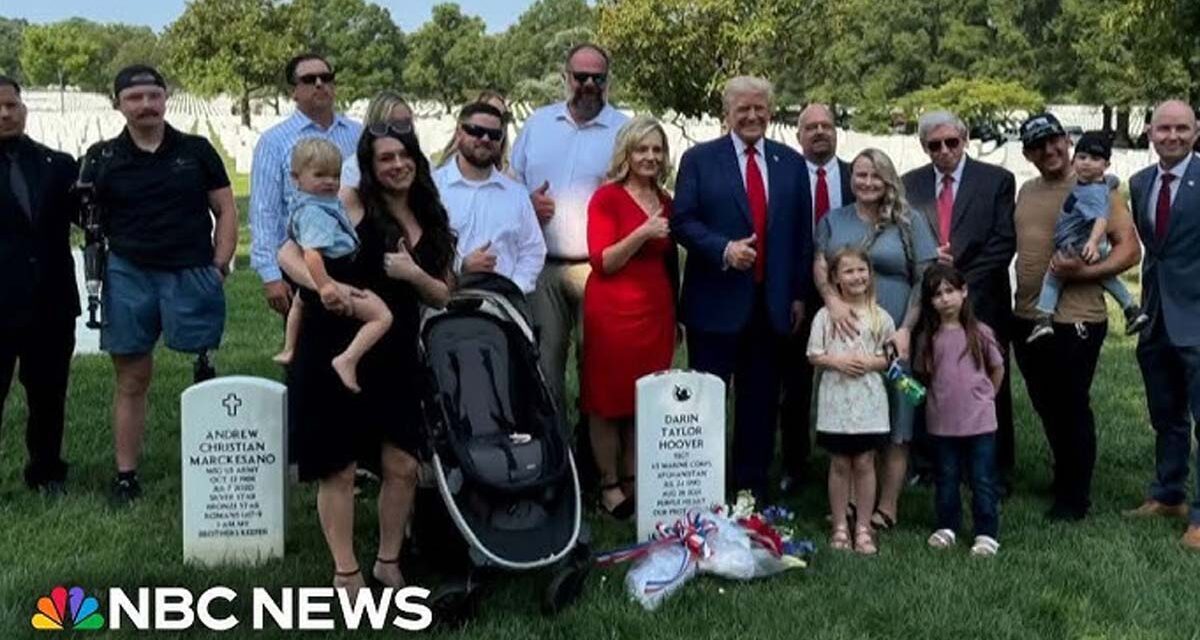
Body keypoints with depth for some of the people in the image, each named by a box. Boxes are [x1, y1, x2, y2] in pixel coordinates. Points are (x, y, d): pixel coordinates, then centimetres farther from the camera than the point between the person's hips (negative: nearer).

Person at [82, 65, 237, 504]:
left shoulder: (196, 151, 7)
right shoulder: (103, 158, 6)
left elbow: (225, 210, 8)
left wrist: (218, 267, -1)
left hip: (193, 275, 0)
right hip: (129, 276, 1)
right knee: (132, 380, 7)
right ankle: (125, 476, 15)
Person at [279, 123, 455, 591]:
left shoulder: (432, 222, 9)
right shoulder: (351, 205, -6)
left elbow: (442, 296, 10)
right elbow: (289, 253, -12)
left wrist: (414, 275, -11)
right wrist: (323, 287, -30)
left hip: (396, 358, 5)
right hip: (335, 354, -5)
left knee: (402, 466, 5)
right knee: (338, 469, 3)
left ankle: (388, 561, 24)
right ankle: (346, 571, 16)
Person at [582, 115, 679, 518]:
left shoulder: (665, 203, 13)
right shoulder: (607, 198, -6)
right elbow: (603, 262, -12)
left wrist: (675, 314, 20)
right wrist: (643, 233, -22)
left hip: (657, 310, 6)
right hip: (613, 310, -6)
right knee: (608, 400, 1)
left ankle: (633, 481, 15)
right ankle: (609, 487, 8)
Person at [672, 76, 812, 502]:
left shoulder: (791, 163, 10)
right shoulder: (699, 159, 1)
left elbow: (802, 233, 11)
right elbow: (683, 222, -4)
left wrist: (800, 295, 8)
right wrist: (724, 249, -20)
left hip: (772, 303, 3)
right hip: (716, 302, -3)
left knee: (761, 402, 10)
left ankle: (752, 489, 21)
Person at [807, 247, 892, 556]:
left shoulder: (880, 317, 3)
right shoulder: (826, 315, 0)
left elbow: (890, 356, 4)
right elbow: (814, 355, 1)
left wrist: (869, 362, -13)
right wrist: (836, 361, -15)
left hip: (868, 399, 0)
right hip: (836, 398, 0)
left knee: (864, 462, 5)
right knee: (840, 463, 7)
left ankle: (863, 527, 13)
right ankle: (839, 526, 16)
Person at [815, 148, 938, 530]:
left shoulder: (908, 222, 5)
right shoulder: (833, 221, 13)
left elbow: (925, 280, 0)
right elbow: (820, 266, 2)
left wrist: (906, 330, -10)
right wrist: (833, 300, -19)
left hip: (892, 338, -2)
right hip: (845, 336, 2)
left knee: (895, 428, 1)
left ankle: (887, 508, 8)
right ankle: (847, 503, 13)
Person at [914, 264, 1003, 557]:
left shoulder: (980, 333, -5)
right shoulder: (928, 338, -1)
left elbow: (997, 369, 7)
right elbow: (923, 374, 10)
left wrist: (983, 397, 9)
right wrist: (942, 397, 0)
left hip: (980, 421, -2)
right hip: (942, 422, 2)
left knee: (983, 480, 5)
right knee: (946, 478, 15)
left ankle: (987, 533, 14)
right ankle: (947, 527, 28)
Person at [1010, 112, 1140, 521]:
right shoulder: (1026, 191, 11)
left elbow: (1130, 250, -11)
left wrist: (1084, 272, -24)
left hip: (1075, 320, -6)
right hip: (1027, 319, 6)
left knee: (1072, 408, 4)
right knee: (1046, 407, 18)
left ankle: (1075, 497, 19)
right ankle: (1063, 479, 36)